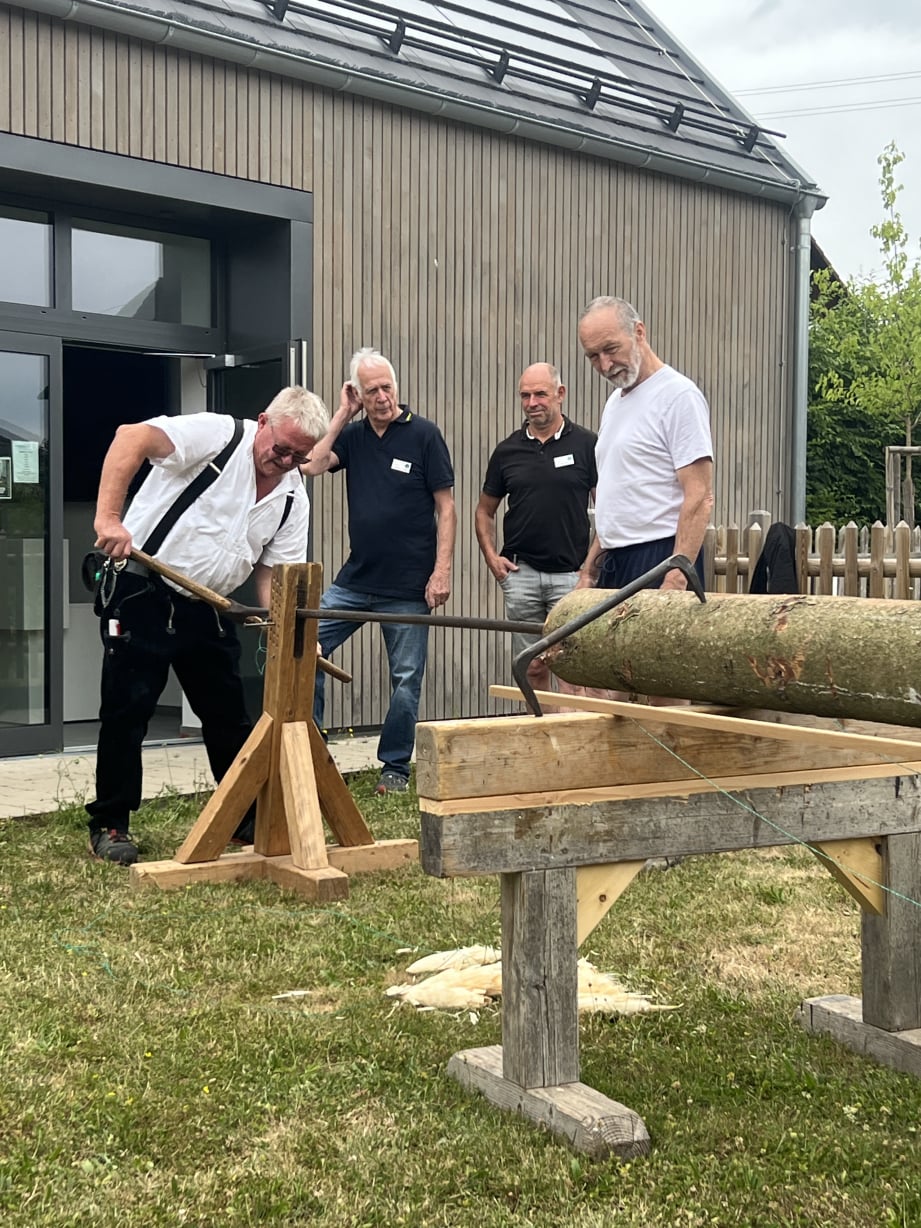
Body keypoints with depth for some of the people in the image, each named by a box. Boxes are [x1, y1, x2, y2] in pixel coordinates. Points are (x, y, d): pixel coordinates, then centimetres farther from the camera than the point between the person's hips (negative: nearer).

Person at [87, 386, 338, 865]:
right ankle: (109, 826, 12)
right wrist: (108, 518, -35)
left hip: (208, 607, 6)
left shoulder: (293, 498, 4)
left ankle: (247, 817, 24)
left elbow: (273, 570, 7)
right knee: (126, 712, -1)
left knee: (229, 716, 11)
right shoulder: (219, 434, -15)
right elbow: (131, 438, -27)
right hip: (140, 593, -6)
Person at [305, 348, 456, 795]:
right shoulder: (352, 436, 7)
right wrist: (342, 415, -6)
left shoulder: (423, 434, -5)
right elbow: (311, 464, -9)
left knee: (406, 678, 5)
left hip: (408, 586, -4)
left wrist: (442, 570, -14)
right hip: (355, 579, 4)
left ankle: (396, 766, 20)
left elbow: (445, 507, -6)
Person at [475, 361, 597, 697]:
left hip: (571, 573, -3)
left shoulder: (585, 444, -1)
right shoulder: (507, 451, 8)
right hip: (521, 572, 3)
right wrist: (491, 556, 3)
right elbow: (485, 510, 17)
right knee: (533, 669, 9)